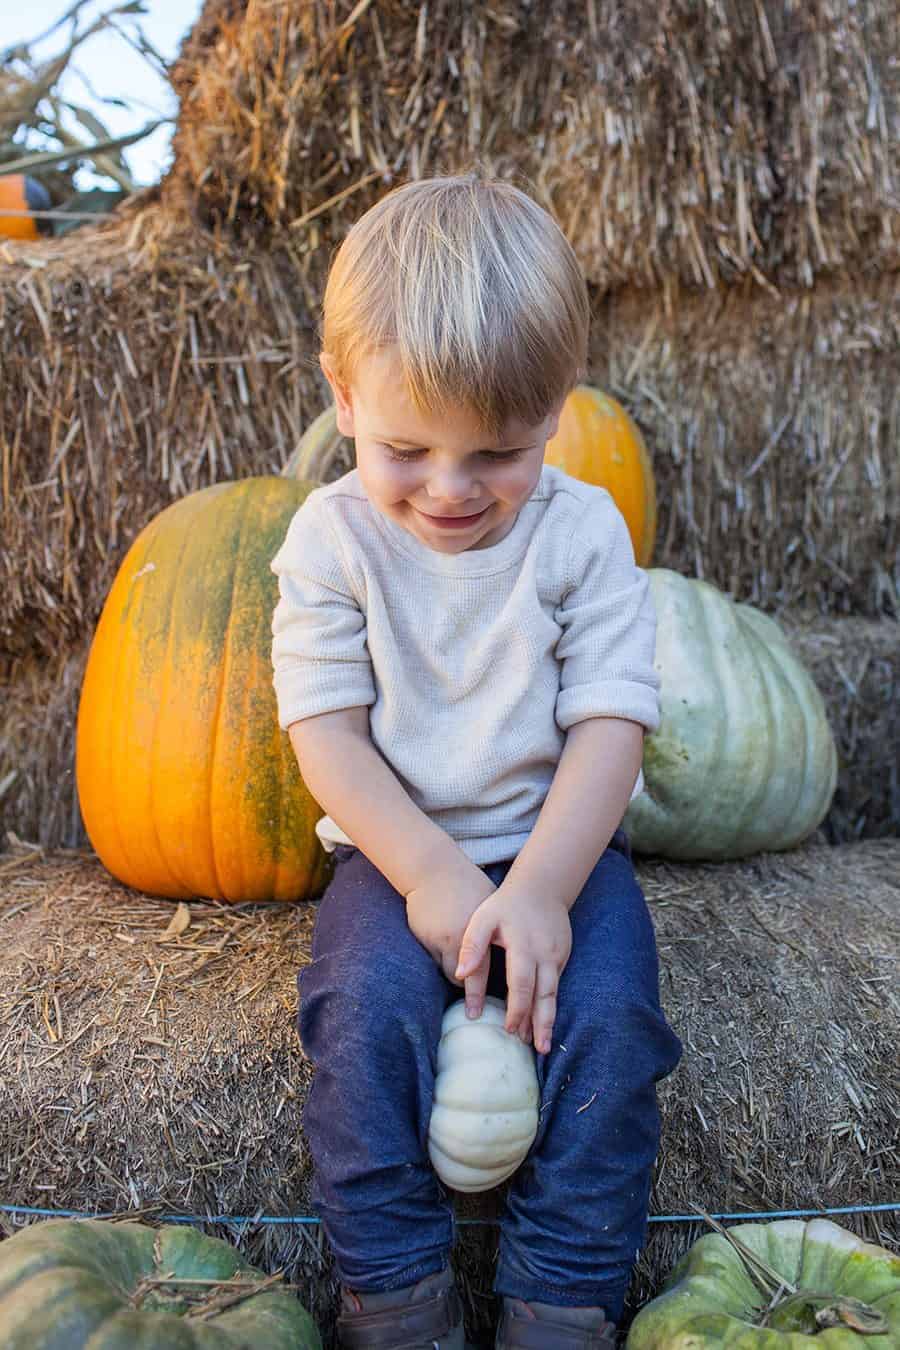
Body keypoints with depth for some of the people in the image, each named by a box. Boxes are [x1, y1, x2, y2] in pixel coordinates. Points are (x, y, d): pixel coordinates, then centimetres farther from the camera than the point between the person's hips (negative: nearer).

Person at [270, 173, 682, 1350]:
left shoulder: (584, 532, -5)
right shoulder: (332, 537, -4)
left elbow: (610, 725, -9)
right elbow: (325, 730, -8)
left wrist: (543, 885, -22)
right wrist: (430, 870, -19)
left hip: (560, 843, 0)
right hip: (400, 851, 0)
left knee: (607, 1012, -24)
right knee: (370, 1009, -26)